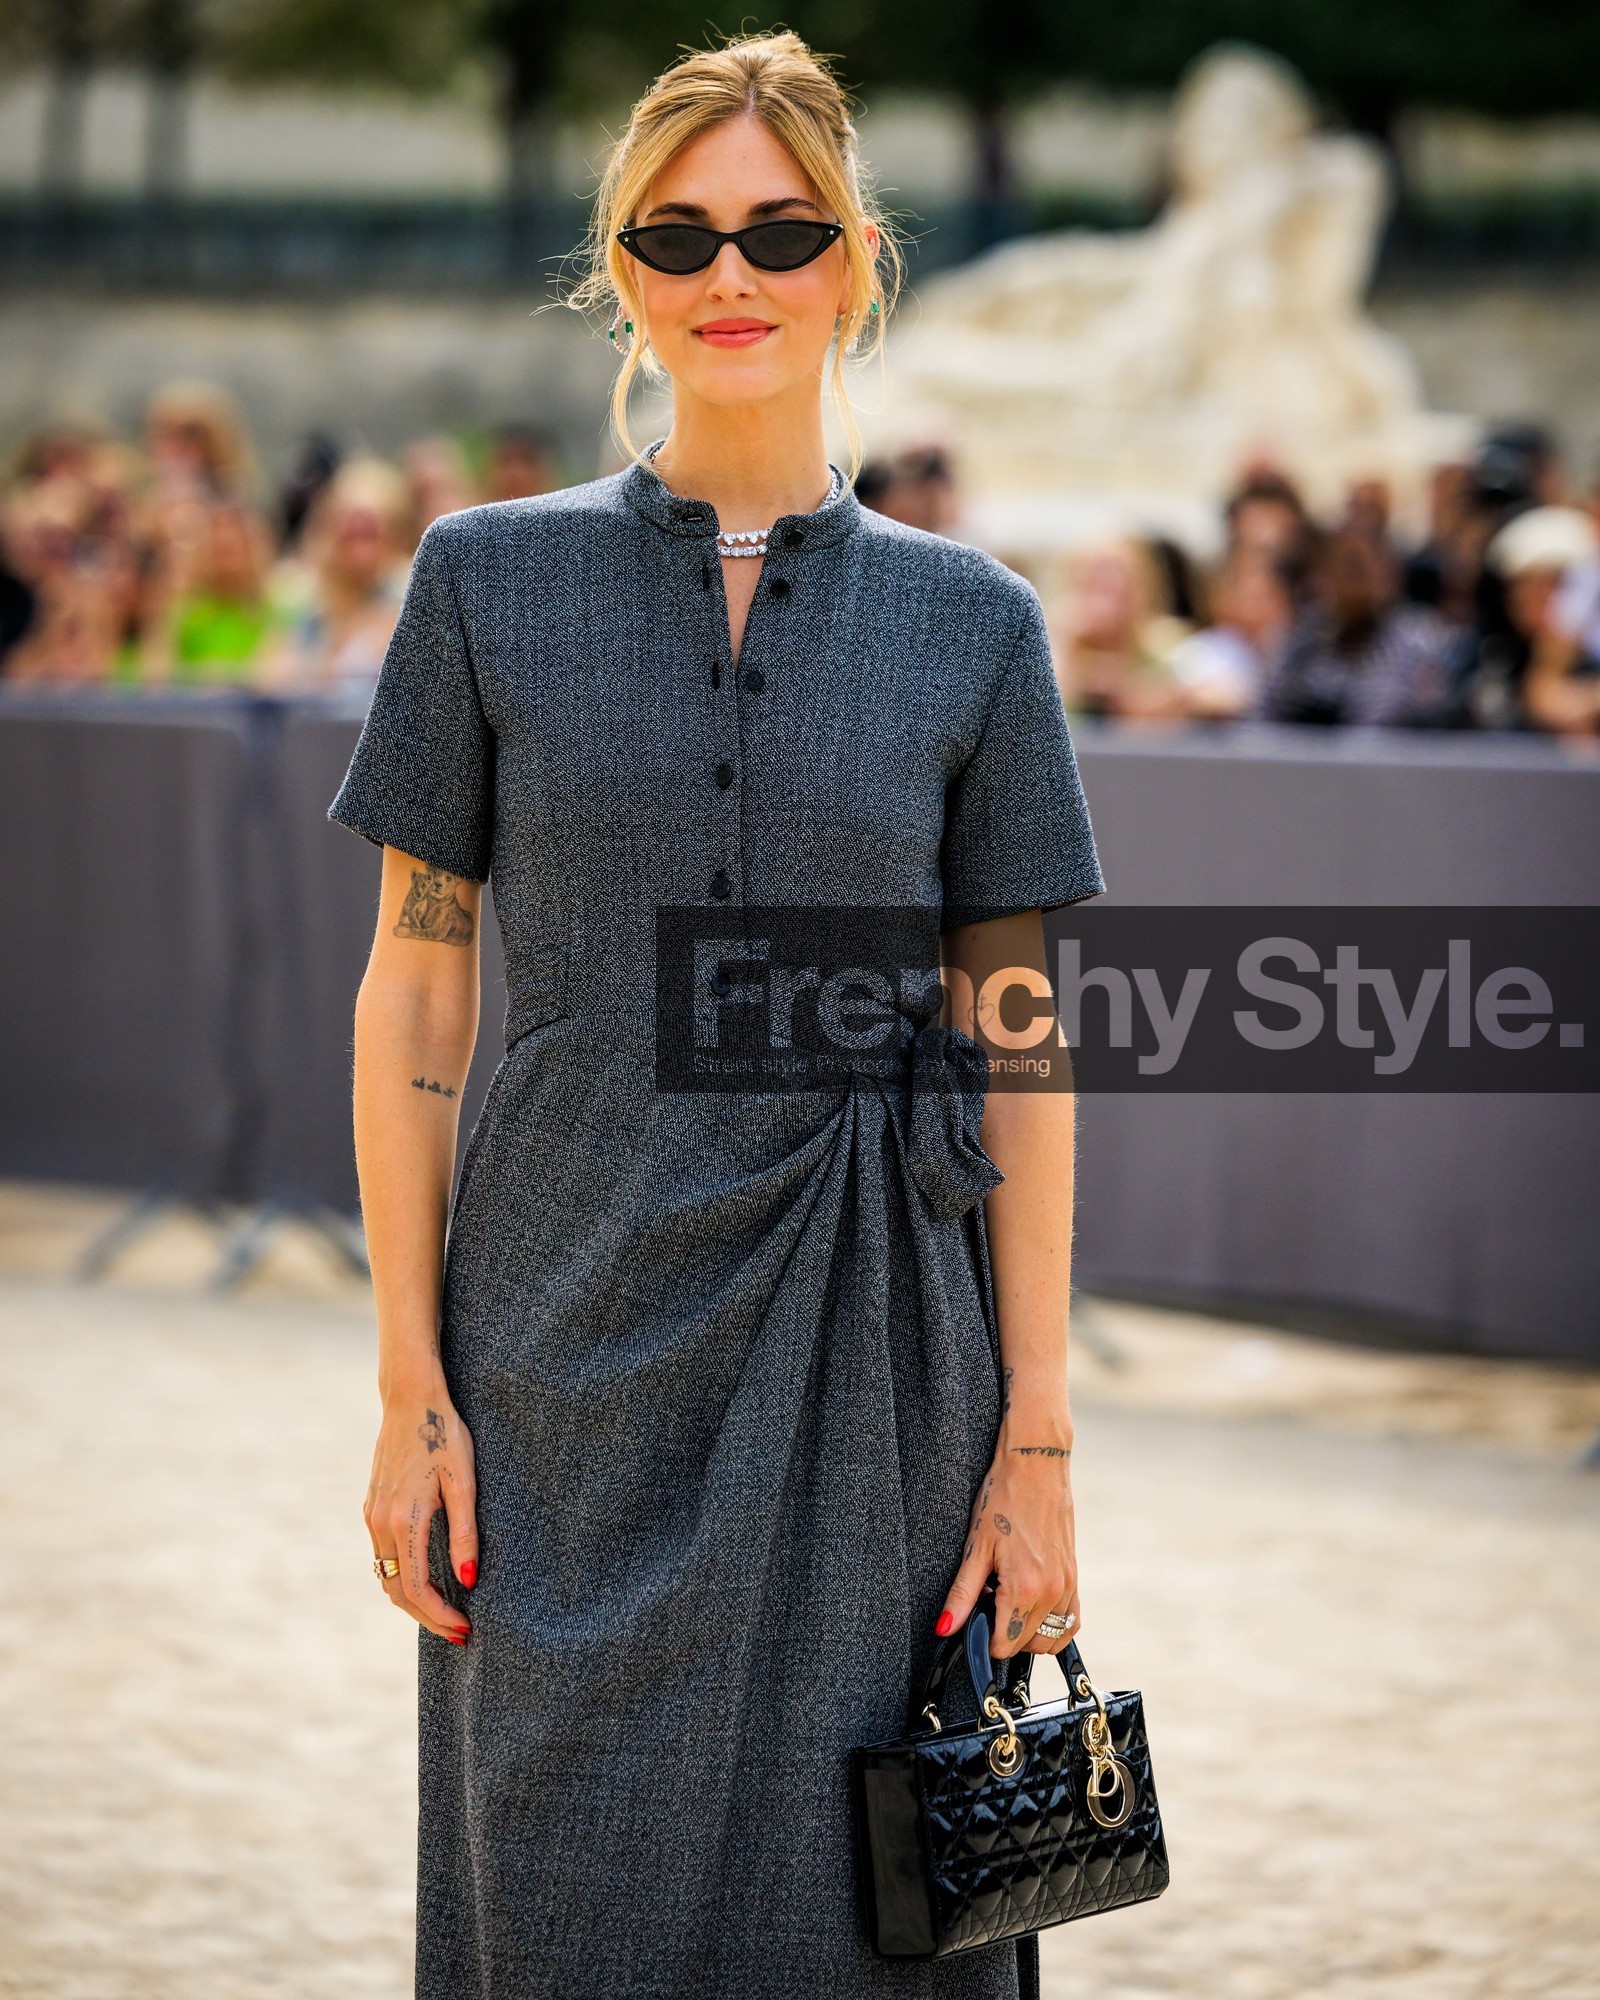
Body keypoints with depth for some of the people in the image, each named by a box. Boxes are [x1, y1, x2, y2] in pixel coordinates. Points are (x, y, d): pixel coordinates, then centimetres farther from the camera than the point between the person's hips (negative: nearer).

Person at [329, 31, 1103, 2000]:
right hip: (574, 1341, 0)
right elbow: (413, 995, 3)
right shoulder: (490, 583, 2)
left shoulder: (969, 623, 4)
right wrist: (412, 1390, -3)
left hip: (869, 1358, 0)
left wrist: (1037, 1439, -2)